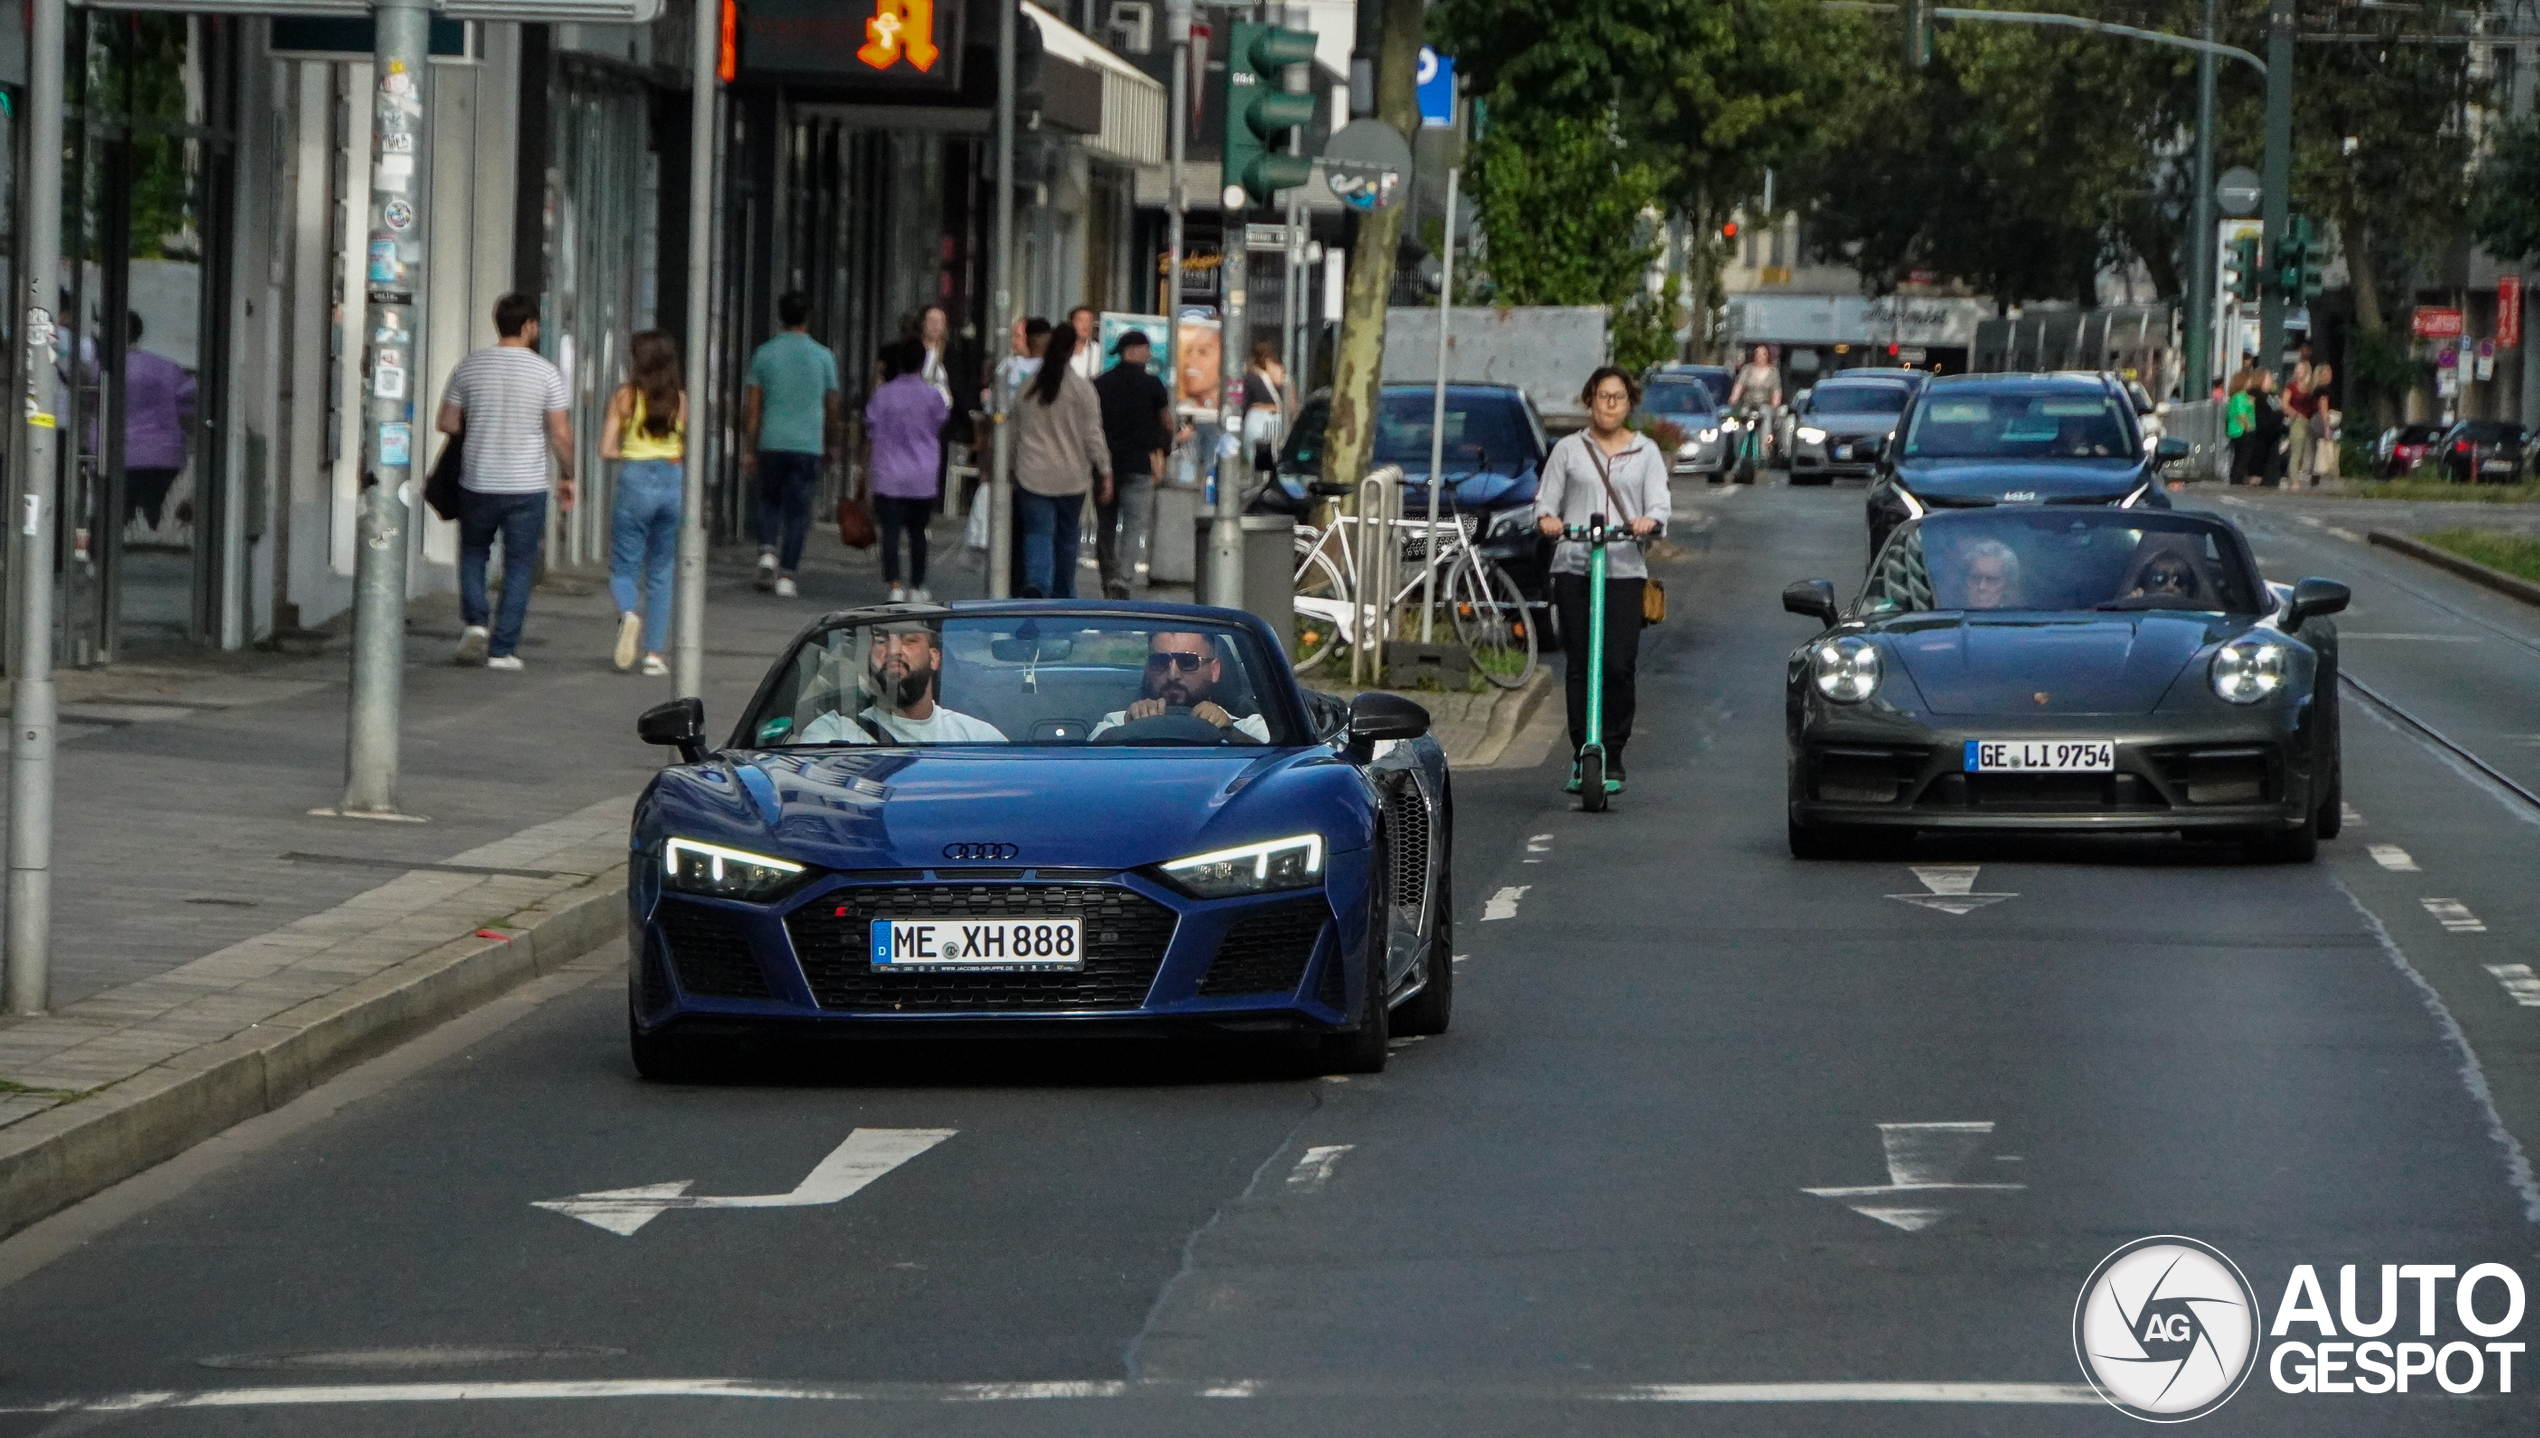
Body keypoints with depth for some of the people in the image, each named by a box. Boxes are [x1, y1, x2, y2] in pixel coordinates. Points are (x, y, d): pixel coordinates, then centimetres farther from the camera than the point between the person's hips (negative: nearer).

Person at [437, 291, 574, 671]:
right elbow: (560, 433, -6)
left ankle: (474, 622, 3)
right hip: (527, 484, -2)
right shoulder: (546, 373, -6)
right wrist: (567, 477, 7)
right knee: (519, 568, 6)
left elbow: (446, 423, 3)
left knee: (473, 553, 22)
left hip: (477, 483, 2)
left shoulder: (469, 367, -1)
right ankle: (502, 649, 3)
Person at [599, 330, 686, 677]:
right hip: (674, 482, 2)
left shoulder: (625, 397, -3)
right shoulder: (681, 399, 2)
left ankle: (628, 613, -25)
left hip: (636, 482, -2)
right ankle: (654, 652, 7)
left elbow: (606, 450, -5)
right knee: (661, 573, 11)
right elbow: (689, 448, 4)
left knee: (624, 567, 7)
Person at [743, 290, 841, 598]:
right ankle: (786, 575, -2)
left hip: (771, 445, 1)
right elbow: (832, 408, 8)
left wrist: (748, 449, 4)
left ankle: (767, 551, -4)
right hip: (808, 445, -1)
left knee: (770, 501, 18)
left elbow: (751, 407, 0)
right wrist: (831, 445, 22)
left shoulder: (765, 354, 0)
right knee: (797, 510, 3)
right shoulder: (823, 357, 1)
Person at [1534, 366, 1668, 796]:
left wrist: (1650, 520, -19)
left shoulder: (1646, 452, 13)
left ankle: (1612, 757, -1)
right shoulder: (1568, 450, 13)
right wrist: (1547, 518, -15)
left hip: (1625, 568, -1)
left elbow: (1660, 504, 4)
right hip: (1574, 567, 1)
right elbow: (1546, 499, 9)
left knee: (1619, 665, -10)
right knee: (1578, 665, -3)